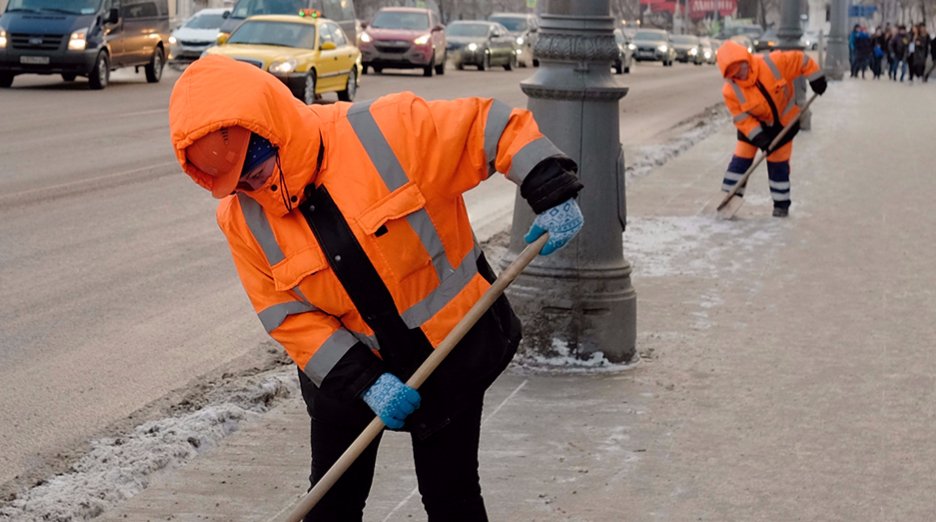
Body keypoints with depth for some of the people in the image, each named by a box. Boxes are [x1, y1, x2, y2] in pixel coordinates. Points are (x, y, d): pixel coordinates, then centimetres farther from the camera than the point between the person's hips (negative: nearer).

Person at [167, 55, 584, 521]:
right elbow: (290, 317, -10)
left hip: (450, 352, -3)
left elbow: (492, 127, -15)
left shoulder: (386, 131, -24)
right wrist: (363, 380, -19)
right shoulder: (242, 219, -11)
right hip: (343, 365, 3)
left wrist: (553, 193, -21)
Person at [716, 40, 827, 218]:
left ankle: (781, 203, 16)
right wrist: (758, 137, -29)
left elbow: (801, 60, -16)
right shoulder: (731, 91, -24)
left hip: (784, 121, -1)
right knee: (741, 158, -3)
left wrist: (816, 79, -12)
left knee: (778, 162, 3)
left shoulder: (773, 63, -29)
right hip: (754, 123, 1)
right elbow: (742, 119, -21)